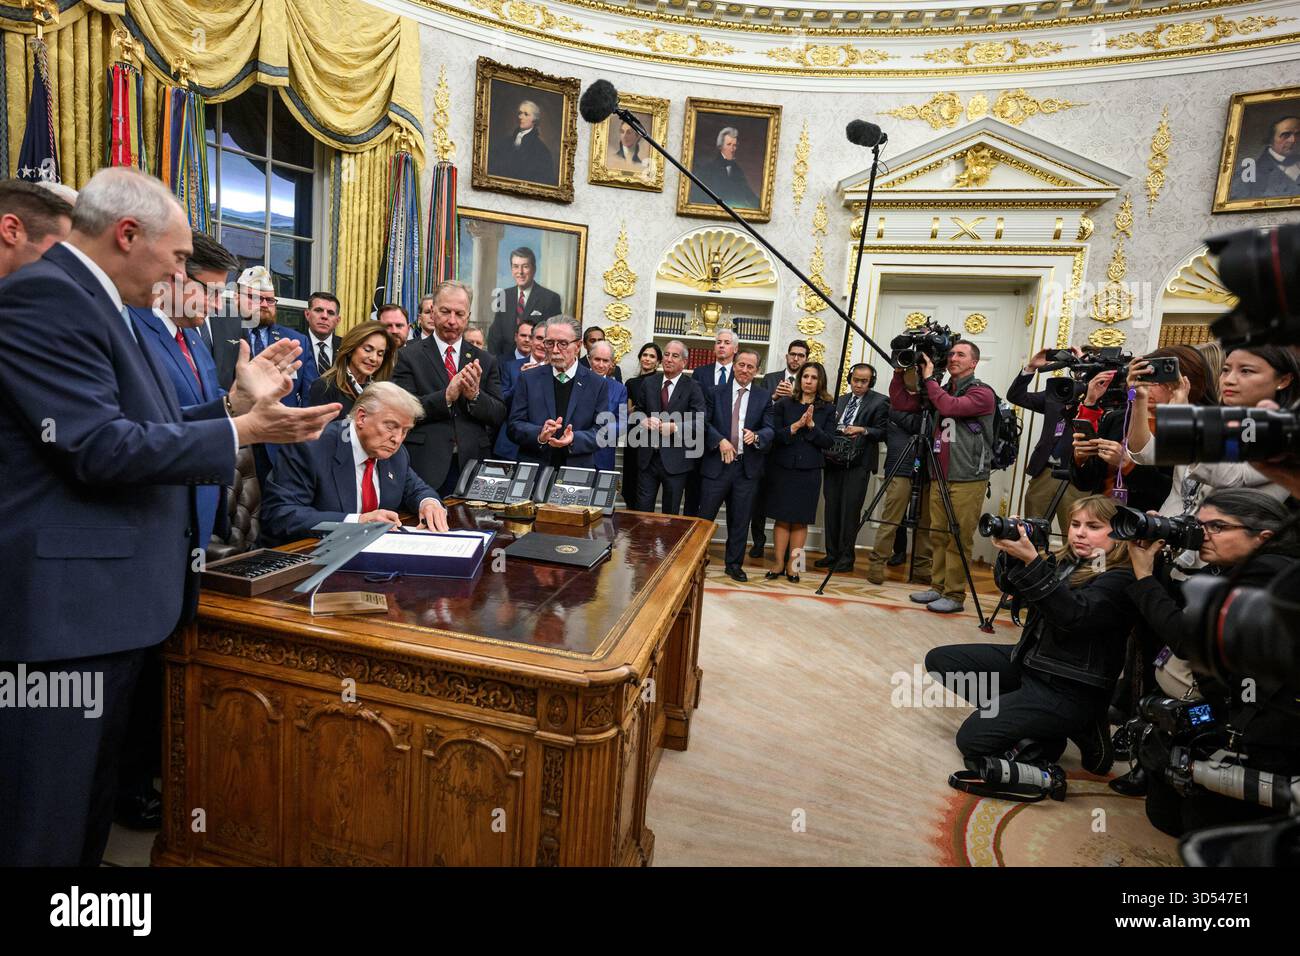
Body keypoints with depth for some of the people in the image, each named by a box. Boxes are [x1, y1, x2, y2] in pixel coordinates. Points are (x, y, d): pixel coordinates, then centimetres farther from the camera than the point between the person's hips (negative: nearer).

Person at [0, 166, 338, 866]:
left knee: (92, 805, 22)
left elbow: (143, 430, 15)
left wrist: (239, 401, 7)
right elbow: (102, 447, -23)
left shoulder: (92, 301, 15)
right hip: (63, 607, -10)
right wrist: (243, 431, -19)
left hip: (107, 601, 10)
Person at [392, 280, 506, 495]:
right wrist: (446, 396, -19)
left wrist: (475, 395, -14)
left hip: (473, 467, 2)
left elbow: (499, 415, 4)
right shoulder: (408, 357, 2)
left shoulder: (485, 361, 9)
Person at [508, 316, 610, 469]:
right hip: (532, 469, 2)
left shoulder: (598, 384, 4)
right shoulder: (528, 379, 7)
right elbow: (514, 426, 3)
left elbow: (602, 431, 1)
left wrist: (574, 439, -17)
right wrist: (539, 435, -16)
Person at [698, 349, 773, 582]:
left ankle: (734, 564, 24)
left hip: (747, 466, 1)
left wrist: (756, 436, -21)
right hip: (717, 464, -1)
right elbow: (704, 422, -2)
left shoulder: (764, 397, 6)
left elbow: (770, 429, 0)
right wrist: (720, 441, -17)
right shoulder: (715, 392, 4)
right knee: (705, 515, 4)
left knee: (740, 519, 10)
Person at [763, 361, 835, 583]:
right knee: (782, 517, 4)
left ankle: (792, 565, 16)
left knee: (800, 520, 6)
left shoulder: (827, 409, 3)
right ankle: (779, 563, 14)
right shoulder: (784, 404, 2)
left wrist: (811, 426, -15)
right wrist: (795, 426, -18)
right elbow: (774, 434, -4)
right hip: (783, 468, 0)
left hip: (809, 471, 0)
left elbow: (829, 441, -3)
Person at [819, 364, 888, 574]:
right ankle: (832, 554, 16)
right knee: (832, 508, 7)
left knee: (850, 509, -6)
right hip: (835, 461, 6)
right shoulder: (841, 400, 19)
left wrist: (863, 430, -18)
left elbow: (882, 432, -4)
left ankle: (846, 556, 3)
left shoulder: (879, 402, 1)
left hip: (858, 463, -5)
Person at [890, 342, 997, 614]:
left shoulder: (982, 393, -5)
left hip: (968, 480, -6)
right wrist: (899, 372, -2)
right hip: (939, 477, 6)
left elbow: (950, 407, -22)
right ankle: (938, 587, 19)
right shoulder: (940, 392, 14)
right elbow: (901, 403, 9)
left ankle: (955, 595, 5)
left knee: (958, 539, -3)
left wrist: (928, 379, -12)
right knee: (938, 537, 10)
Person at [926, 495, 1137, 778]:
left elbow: (1074, 614, -31)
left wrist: (1031, 560, -39)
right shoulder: (1065, 560, 8)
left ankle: (1075, 727, 0)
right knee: (939, 660, 2)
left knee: (973, 739, -18)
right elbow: (1009, 585, 0)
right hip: (1028, 661, 8)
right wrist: (1011, 551, -21)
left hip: (1070, 690, -8)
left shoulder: (1122, 580, -14)